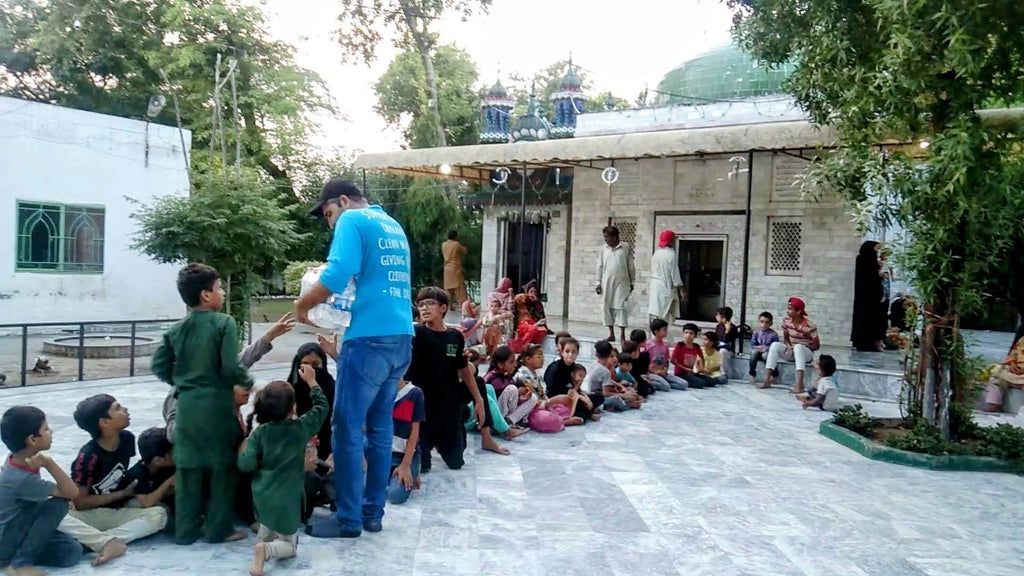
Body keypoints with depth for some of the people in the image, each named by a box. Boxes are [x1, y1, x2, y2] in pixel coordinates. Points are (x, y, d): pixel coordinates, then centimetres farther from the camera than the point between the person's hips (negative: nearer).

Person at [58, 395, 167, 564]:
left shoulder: (127, 439, -1)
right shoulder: (88, 455, -18)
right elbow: (80, 503, -14)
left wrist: (132, 488, 3)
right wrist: (123, 493, -11)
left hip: (117, 513, 5)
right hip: (89, 515, -5)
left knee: (159, 514, -23)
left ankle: (92, 539, -29)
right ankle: (111, 542, -38)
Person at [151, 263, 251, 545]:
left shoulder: (176, 330, 7)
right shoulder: (224, 323, -10)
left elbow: (159, 367, 8)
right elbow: (231, 367, -17)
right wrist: (247, 383, 1)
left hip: (186, 405, 5)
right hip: (217, 404, -5)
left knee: (188, 467, 12)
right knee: (223, 465, 7)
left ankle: (186, 530, 19)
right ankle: (219, 528, 11)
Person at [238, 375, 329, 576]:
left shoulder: (260, 432, -4)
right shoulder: (301, 428, -9)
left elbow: (246, 464, -11)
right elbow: (322, 407, 6)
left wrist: (243, 448, 9)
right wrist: (311, 381, 14)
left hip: (262, 497, 4)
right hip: (287, 499, -4)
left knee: (268, 529, 34)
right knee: (289, 545, 6)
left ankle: (265, 537, 2)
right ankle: (266, 549, -23)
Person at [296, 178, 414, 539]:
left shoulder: (353, 220, -3)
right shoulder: (394, 226, 20)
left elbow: (337, 275, -17)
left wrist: (304, 304, -3)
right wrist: (337, 302, 19)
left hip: (370, 338, -8)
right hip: (401, 338, 8)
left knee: (348, 428, 1)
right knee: (380, 427, 13)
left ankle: (349, 519, 7)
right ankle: (373, 512, 20)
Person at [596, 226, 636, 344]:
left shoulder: (626, 248, -1)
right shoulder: (604, 249, 8)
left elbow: (631, 267, 3)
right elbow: (600, 266, 11)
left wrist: (632, 282, 4)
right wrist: (598, 282, 6)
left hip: (622, 282, -4)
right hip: (607, 282, 4)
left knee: (620, 307, -7)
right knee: (607, 307, 4)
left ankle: (622, 335, -3)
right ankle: (611, 334, 14)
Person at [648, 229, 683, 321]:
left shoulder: (656, 253, 10)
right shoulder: (671, 255, -12)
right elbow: (674, 274, -12)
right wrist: (681, 290, -6)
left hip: (654, 286, 7)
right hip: (666, 287, -7)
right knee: (663, 317, -7)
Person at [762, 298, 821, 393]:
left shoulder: (809, 325, -19)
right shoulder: (786, 321, -4)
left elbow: (816, 346, -14)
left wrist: (796, 347, -22)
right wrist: (788, 346, -14)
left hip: (806, 353, -5)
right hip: (791, 351, 5)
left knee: (798, 347, -38)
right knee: (775, 345, -23)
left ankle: (799, 385, -47)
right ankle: (767, 380, -27)